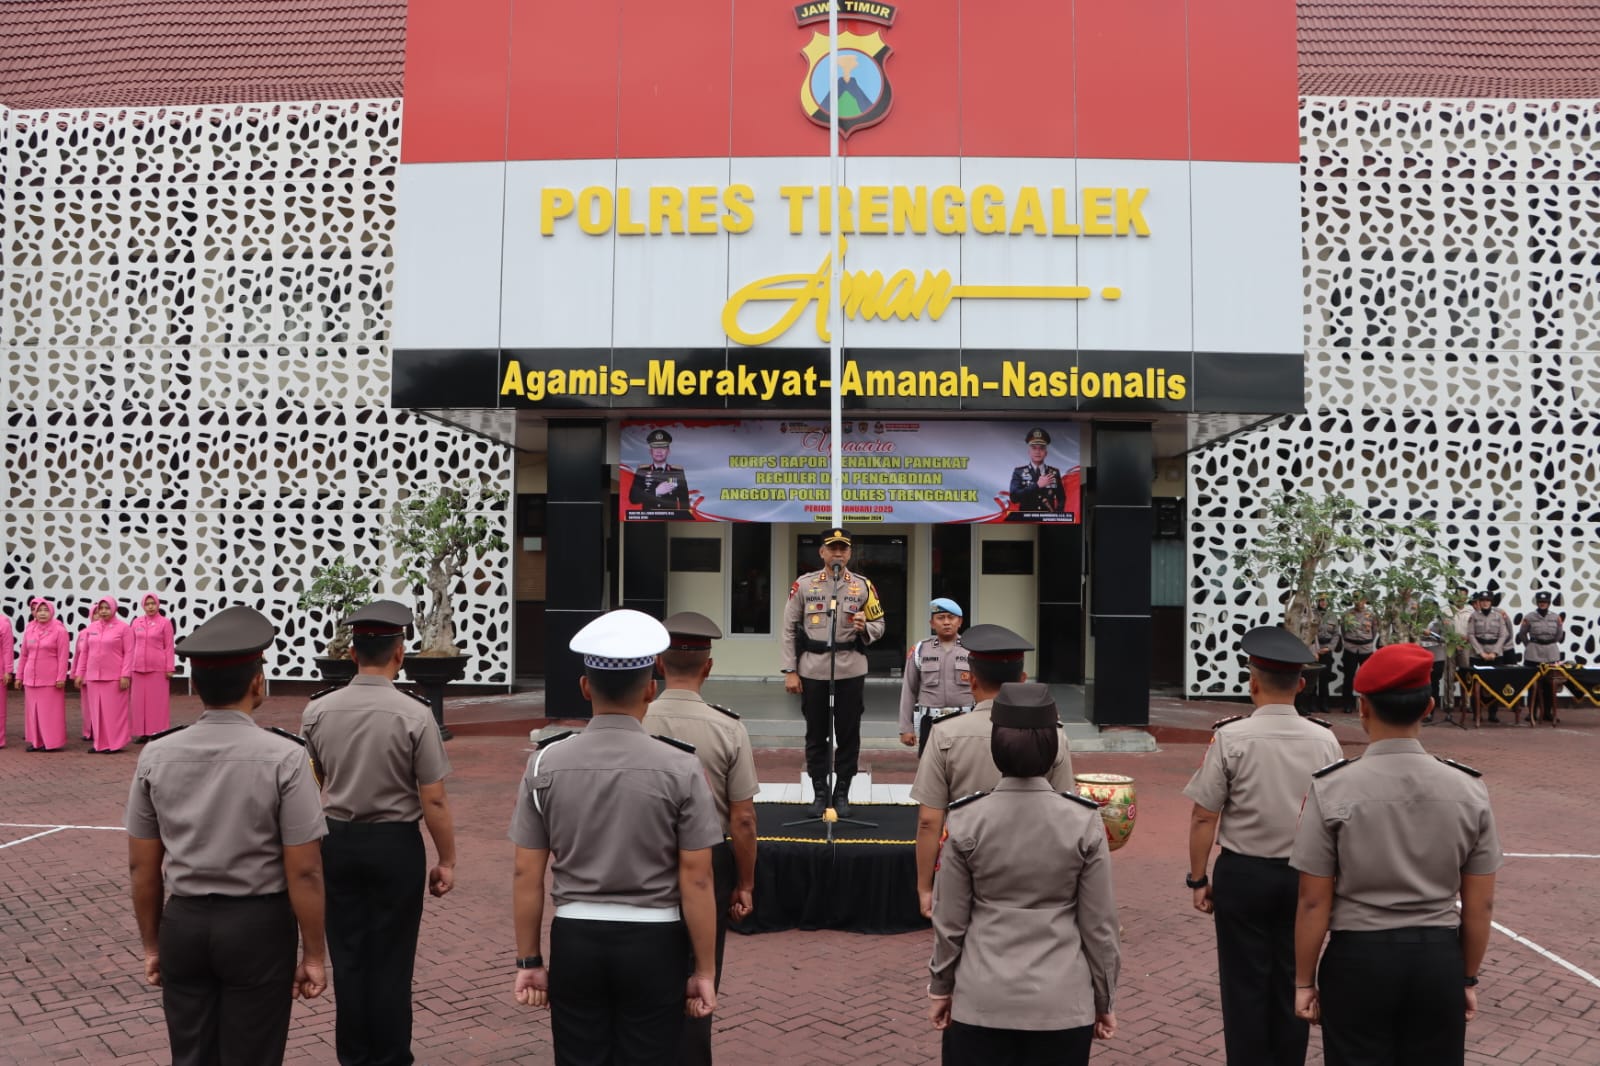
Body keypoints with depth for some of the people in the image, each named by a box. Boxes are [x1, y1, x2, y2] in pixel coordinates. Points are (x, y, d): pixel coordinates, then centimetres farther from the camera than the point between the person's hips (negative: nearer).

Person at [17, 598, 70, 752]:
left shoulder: (59, 630, -5)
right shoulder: (29, 629, 8)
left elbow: (63, 657, -8)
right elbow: (23, 655, 13)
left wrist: (61, 678, -12)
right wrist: (19, 676, 11)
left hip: (50, 680, -5)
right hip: (31, 679, 5)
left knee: (50, 711, -1)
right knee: (32, 710, 8)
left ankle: (52, 742, 5)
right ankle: (36, 741, 15)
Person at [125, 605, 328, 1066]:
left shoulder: (155, 756, -4)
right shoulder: (284, 757, -16)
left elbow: (141, 866, 3)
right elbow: (303, 872, -14)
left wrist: (152, 943, 16)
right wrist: (313, 954, -4)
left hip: (184, 924, 4)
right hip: (258, 927, -4)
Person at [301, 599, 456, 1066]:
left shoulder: (318, 710, -4)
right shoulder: (415, 715, -16)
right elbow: (434, 801, -13)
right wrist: (446, 861, -3)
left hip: (336, 840, 4)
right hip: (395, 843, -3)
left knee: (347, 955, 13)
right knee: (391, 959, 7)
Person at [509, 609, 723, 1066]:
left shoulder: (546, 763, -4)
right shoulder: (681, 768, -10)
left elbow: (527, 874, -1)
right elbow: (696, 879, -8)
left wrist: (529, 961, 9)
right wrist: (705, 971, 1)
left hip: (576, 938, 2)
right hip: (653, 942, -2)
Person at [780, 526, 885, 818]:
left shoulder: (863, 586, 3)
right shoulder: (803, 584, 0)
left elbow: (879, 624, 9)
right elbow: (790, 629, 1)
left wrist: (865, 628, -15)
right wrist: (790, 671, -3)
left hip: (851, 672, 1)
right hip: (812, 671, 0)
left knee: (848, 735, 6)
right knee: (815, 735, 8)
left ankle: (842, 793, 18)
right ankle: (819, 793, 19)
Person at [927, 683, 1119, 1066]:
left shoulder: (966, 820, -10)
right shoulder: (1084, 821, -10)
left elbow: (950, 921, -3)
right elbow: (1099, 925, -4)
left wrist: (939, 987, 12)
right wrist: (1104, 1000, 10)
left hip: (981, 1001, 0)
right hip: (1063, 1003, 0)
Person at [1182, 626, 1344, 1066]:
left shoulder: (1230, 738, -15)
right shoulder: (1324, 740, -4)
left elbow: (1203, 818, -12)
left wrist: (1198, 879, -1)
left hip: (1242, 873, -3)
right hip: (1304, 875, 3)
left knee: (1245, 983, 8)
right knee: (1292, 981, 14)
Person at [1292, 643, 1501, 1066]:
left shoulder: (1333, 788, -14)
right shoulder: (1468, 789, -6)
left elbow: (1314, 902, -10)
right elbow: (1479, 904, 1)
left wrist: (1304, 981, 1)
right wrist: (1468, 978, 14)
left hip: (1359, 958, -2)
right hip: (1439, 958, 3)